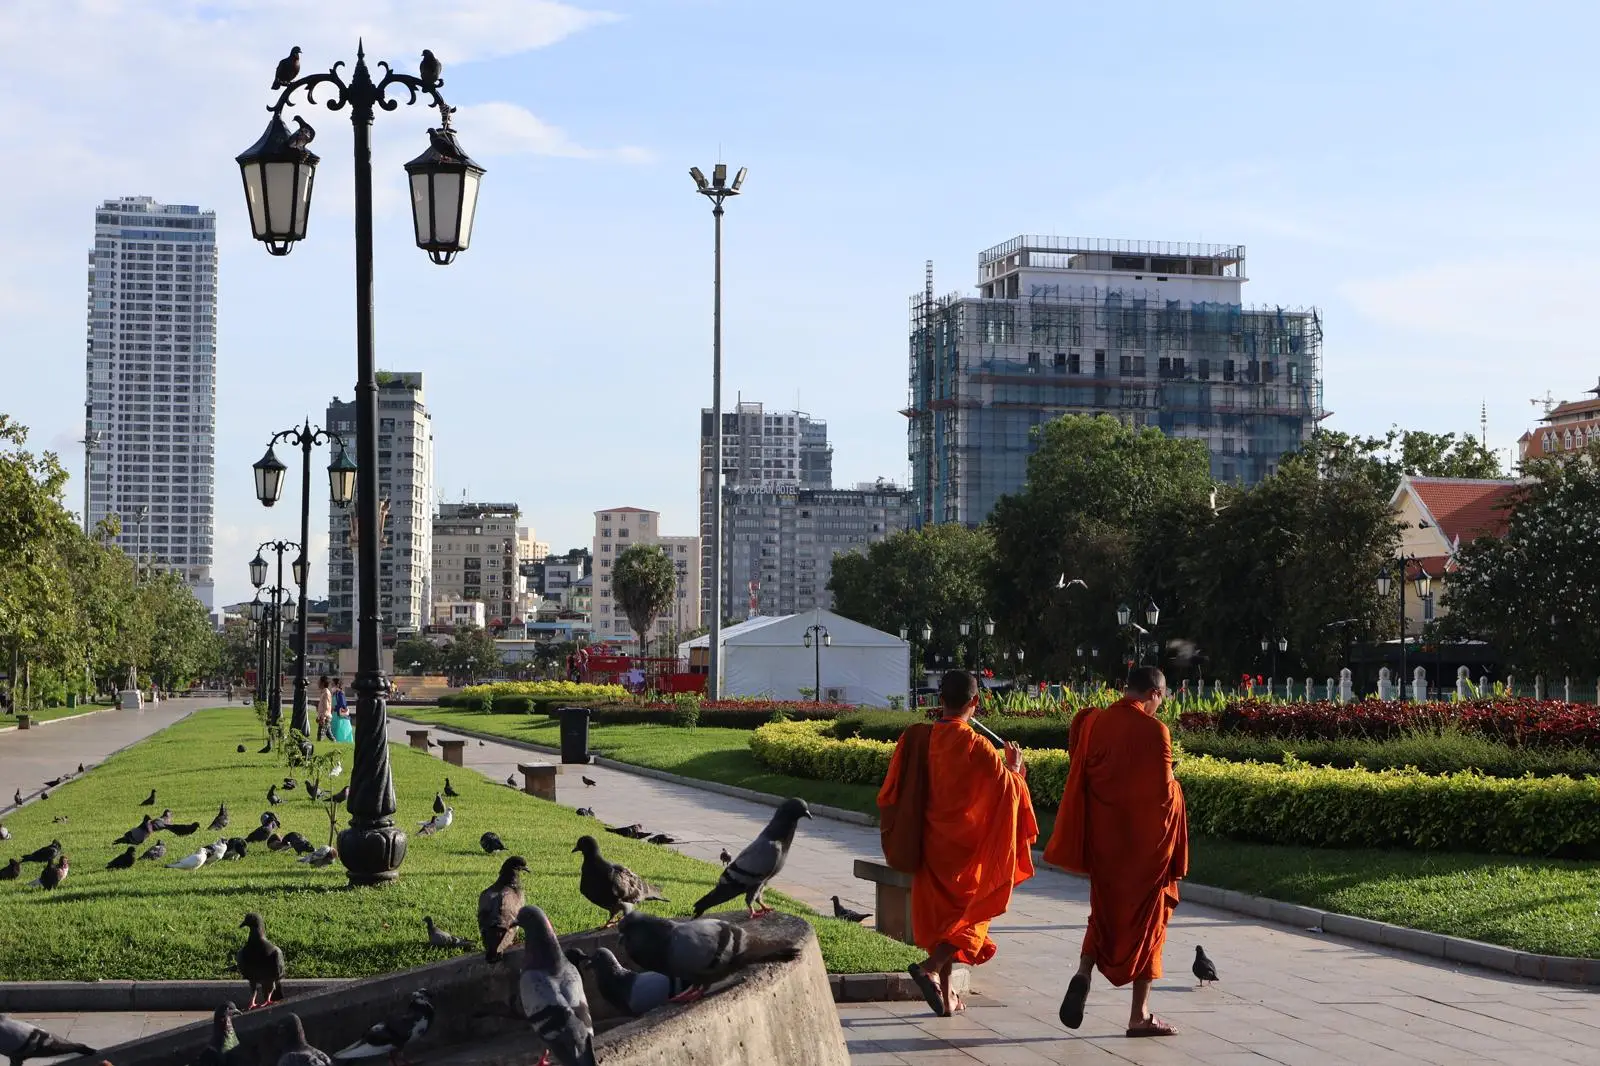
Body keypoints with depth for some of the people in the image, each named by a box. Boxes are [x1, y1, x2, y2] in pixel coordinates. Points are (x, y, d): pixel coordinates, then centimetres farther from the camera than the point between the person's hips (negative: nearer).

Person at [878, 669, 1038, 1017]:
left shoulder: (915, 738, -7)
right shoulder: (976, 747, -20)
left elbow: (891, 792, 2)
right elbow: (1009, 790, -12)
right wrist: (1014, 767, 7)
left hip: (930, 845, 5)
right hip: (967, 845, -5)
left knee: (941, 915, 16)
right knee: (970, 915, 9)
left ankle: (945, 996, 19)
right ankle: (930, 969, -14)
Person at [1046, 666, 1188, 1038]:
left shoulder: (1092, 723, 0)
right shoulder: (1154, 731, -15)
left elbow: (1078, 781, 6)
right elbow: (1164, 791, -14)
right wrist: (1175, 787, 7)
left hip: (1103, 839, 4)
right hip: (1146, 842, -4)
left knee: (1105, 911, 19)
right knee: (1145, 917, 8)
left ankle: (1083, 973, -9)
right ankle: (1140, 1014, 10)